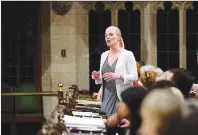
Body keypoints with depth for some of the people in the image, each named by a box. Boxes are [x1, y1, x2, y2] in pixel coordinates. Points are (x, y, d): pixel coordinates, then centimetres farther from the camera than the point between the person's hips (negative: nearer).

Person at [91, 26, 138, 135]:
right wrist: (98, 78, -4)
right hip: (107, 96, 5)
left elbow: (134, 77, -9)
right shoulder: (104, 55, 12)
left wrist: (118, 76, -23)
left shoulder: (127, 54, -5)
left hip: (122, 96, -5)